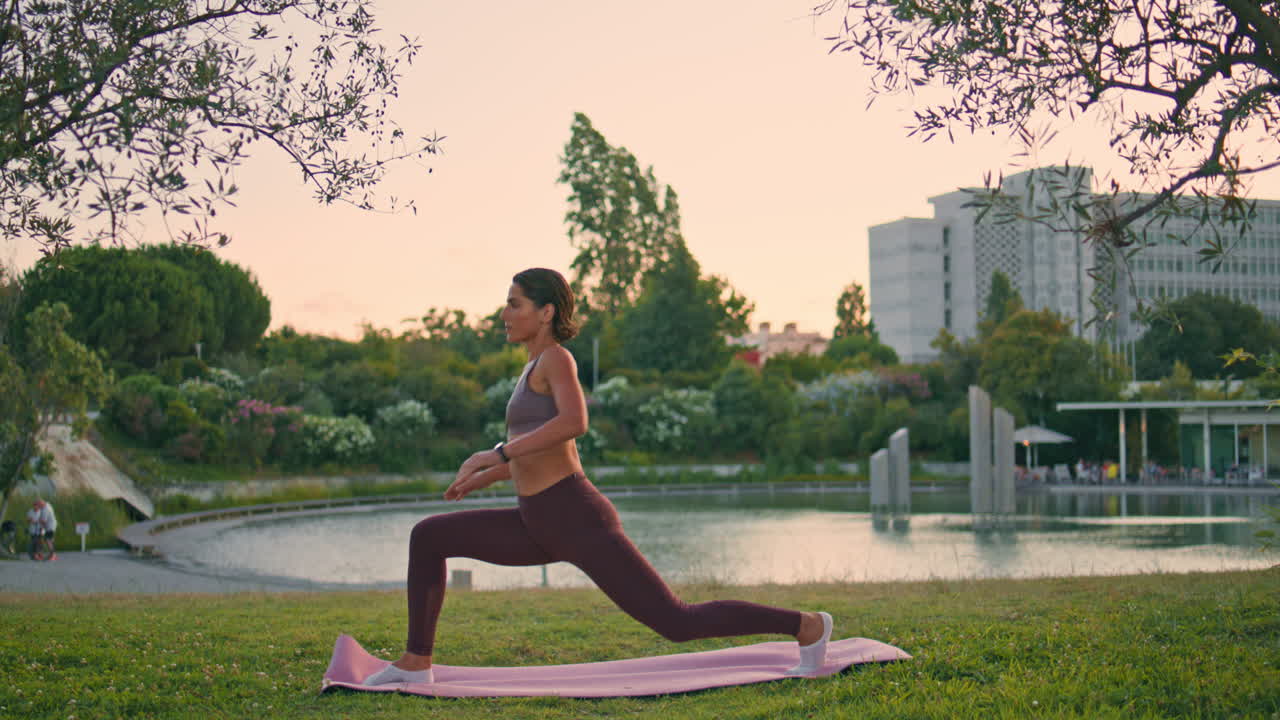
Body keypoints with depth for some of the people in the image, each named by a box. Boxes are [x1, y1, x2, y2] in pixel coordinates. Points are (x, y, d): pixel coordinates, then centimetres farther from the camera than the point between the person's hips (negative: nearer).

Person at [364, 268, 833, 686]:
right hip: (543, 527, 9)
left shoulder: (556, 358, -10)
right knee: (427, 537, 7)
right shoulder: (540, 368, 17)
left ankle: (806, 627, 6)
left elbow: (575, 423, -30)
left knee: (677, 624, -7)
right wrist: (483, 479, 31)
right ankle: (416, 661, 11)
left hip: (579, 522, -9)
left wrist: (494, 453, -28)